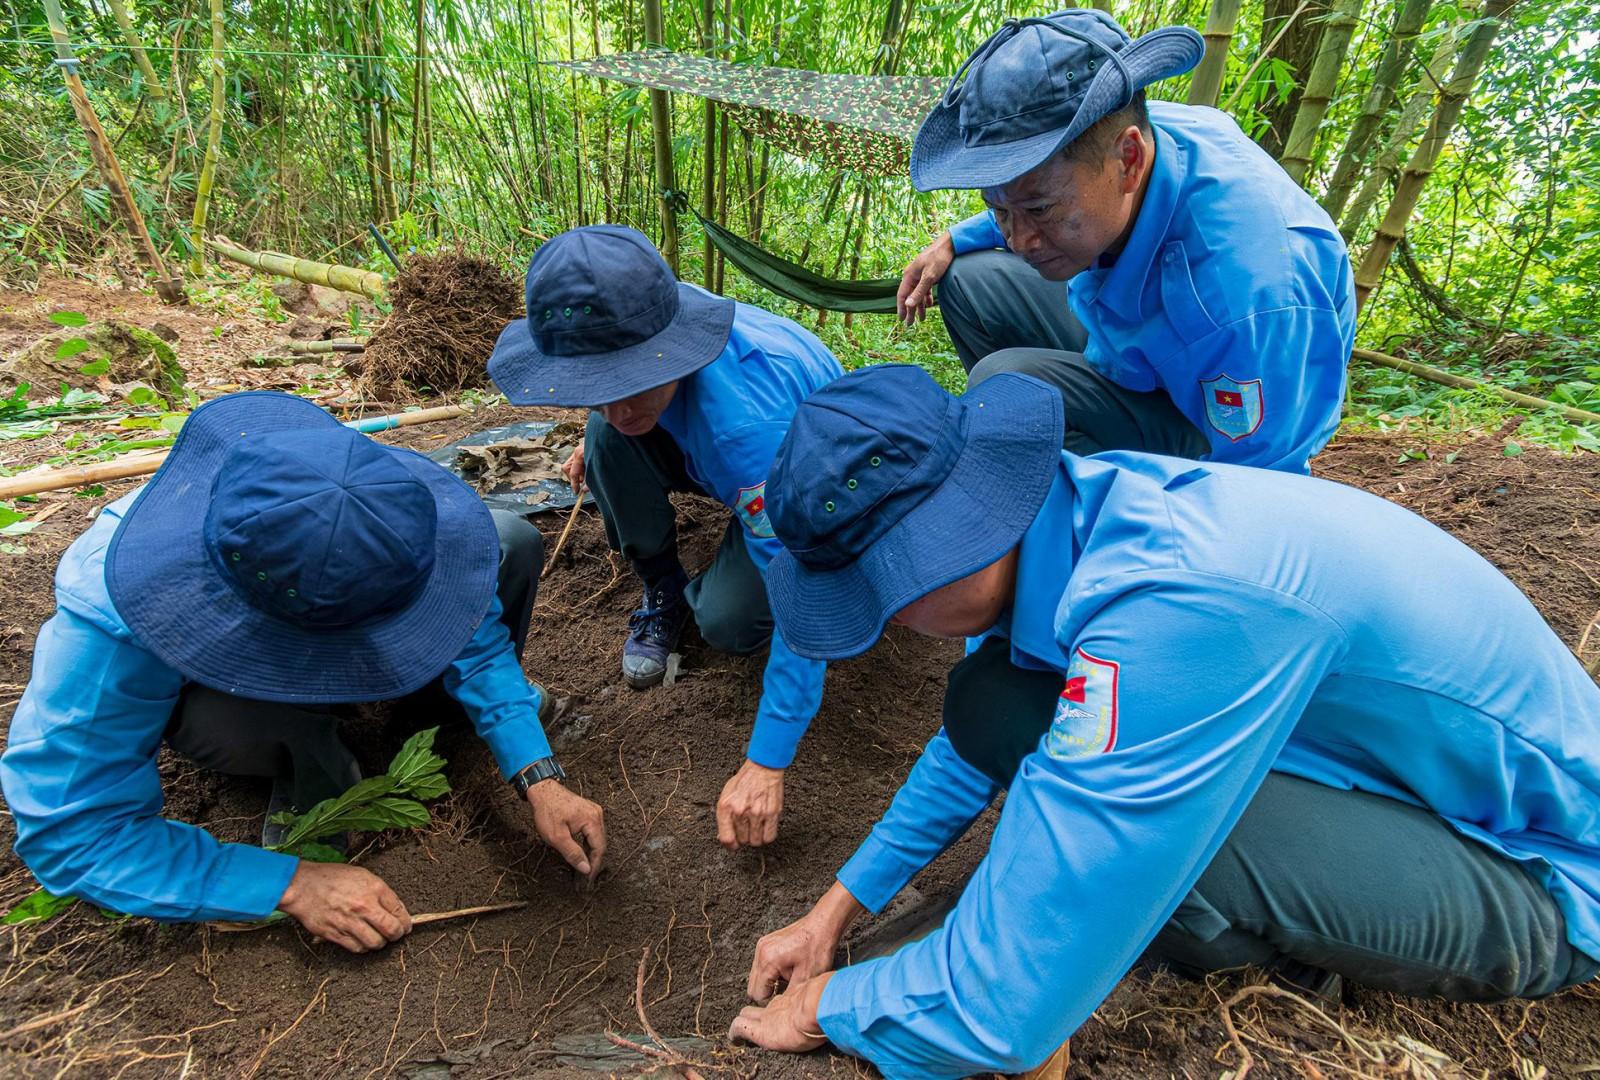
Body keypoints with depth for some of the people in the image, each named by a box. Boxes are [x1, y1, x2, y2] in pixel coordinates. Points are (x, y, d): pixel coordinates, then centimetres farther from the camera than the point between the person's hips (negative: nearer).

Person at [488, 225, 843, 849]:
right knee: (610, 439, -22)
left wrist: (765, 763, -42)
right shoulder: (633, 328, -24)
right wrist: (599, 438, 3)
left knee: (728, 624, -28)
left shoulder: (744, 418, -44)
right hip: (718, 461, 6)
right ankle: (662, 591, -1)